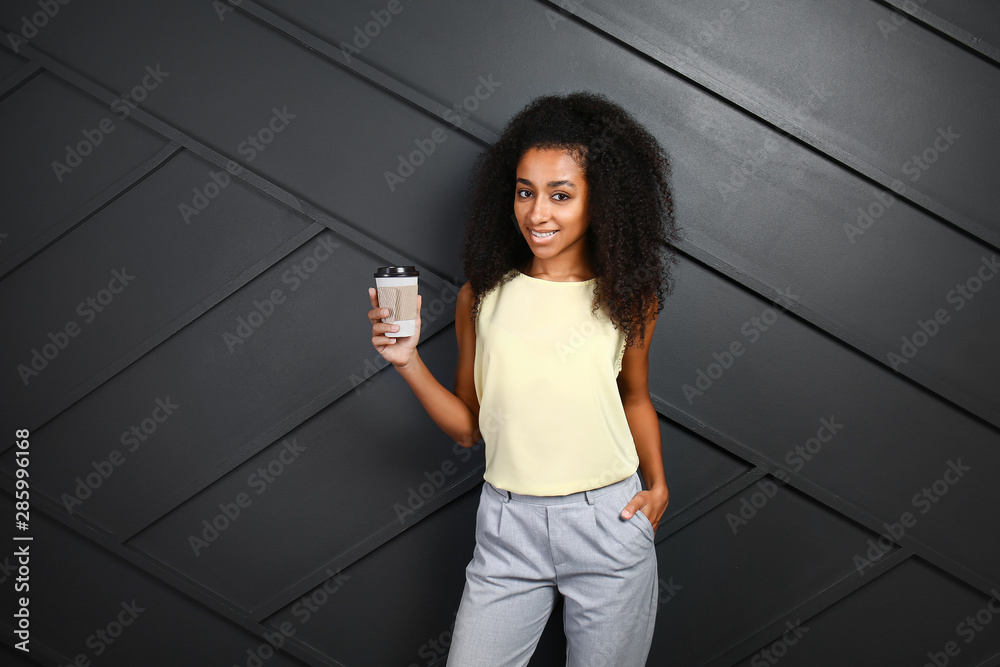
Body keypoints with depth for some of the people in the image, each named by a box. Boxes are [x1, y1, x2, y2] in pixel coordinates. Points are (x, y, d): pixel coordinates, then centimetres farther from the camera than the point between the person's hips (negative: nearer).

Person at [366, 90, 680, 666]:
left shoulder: (628, 296, -2)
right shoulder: (483, 296, -1)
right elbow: (467, 426, 4)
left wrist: (658, 483, 1)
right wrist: (409, 361, -9)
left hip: (610, 525, 0)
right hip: (508, 530, 1)